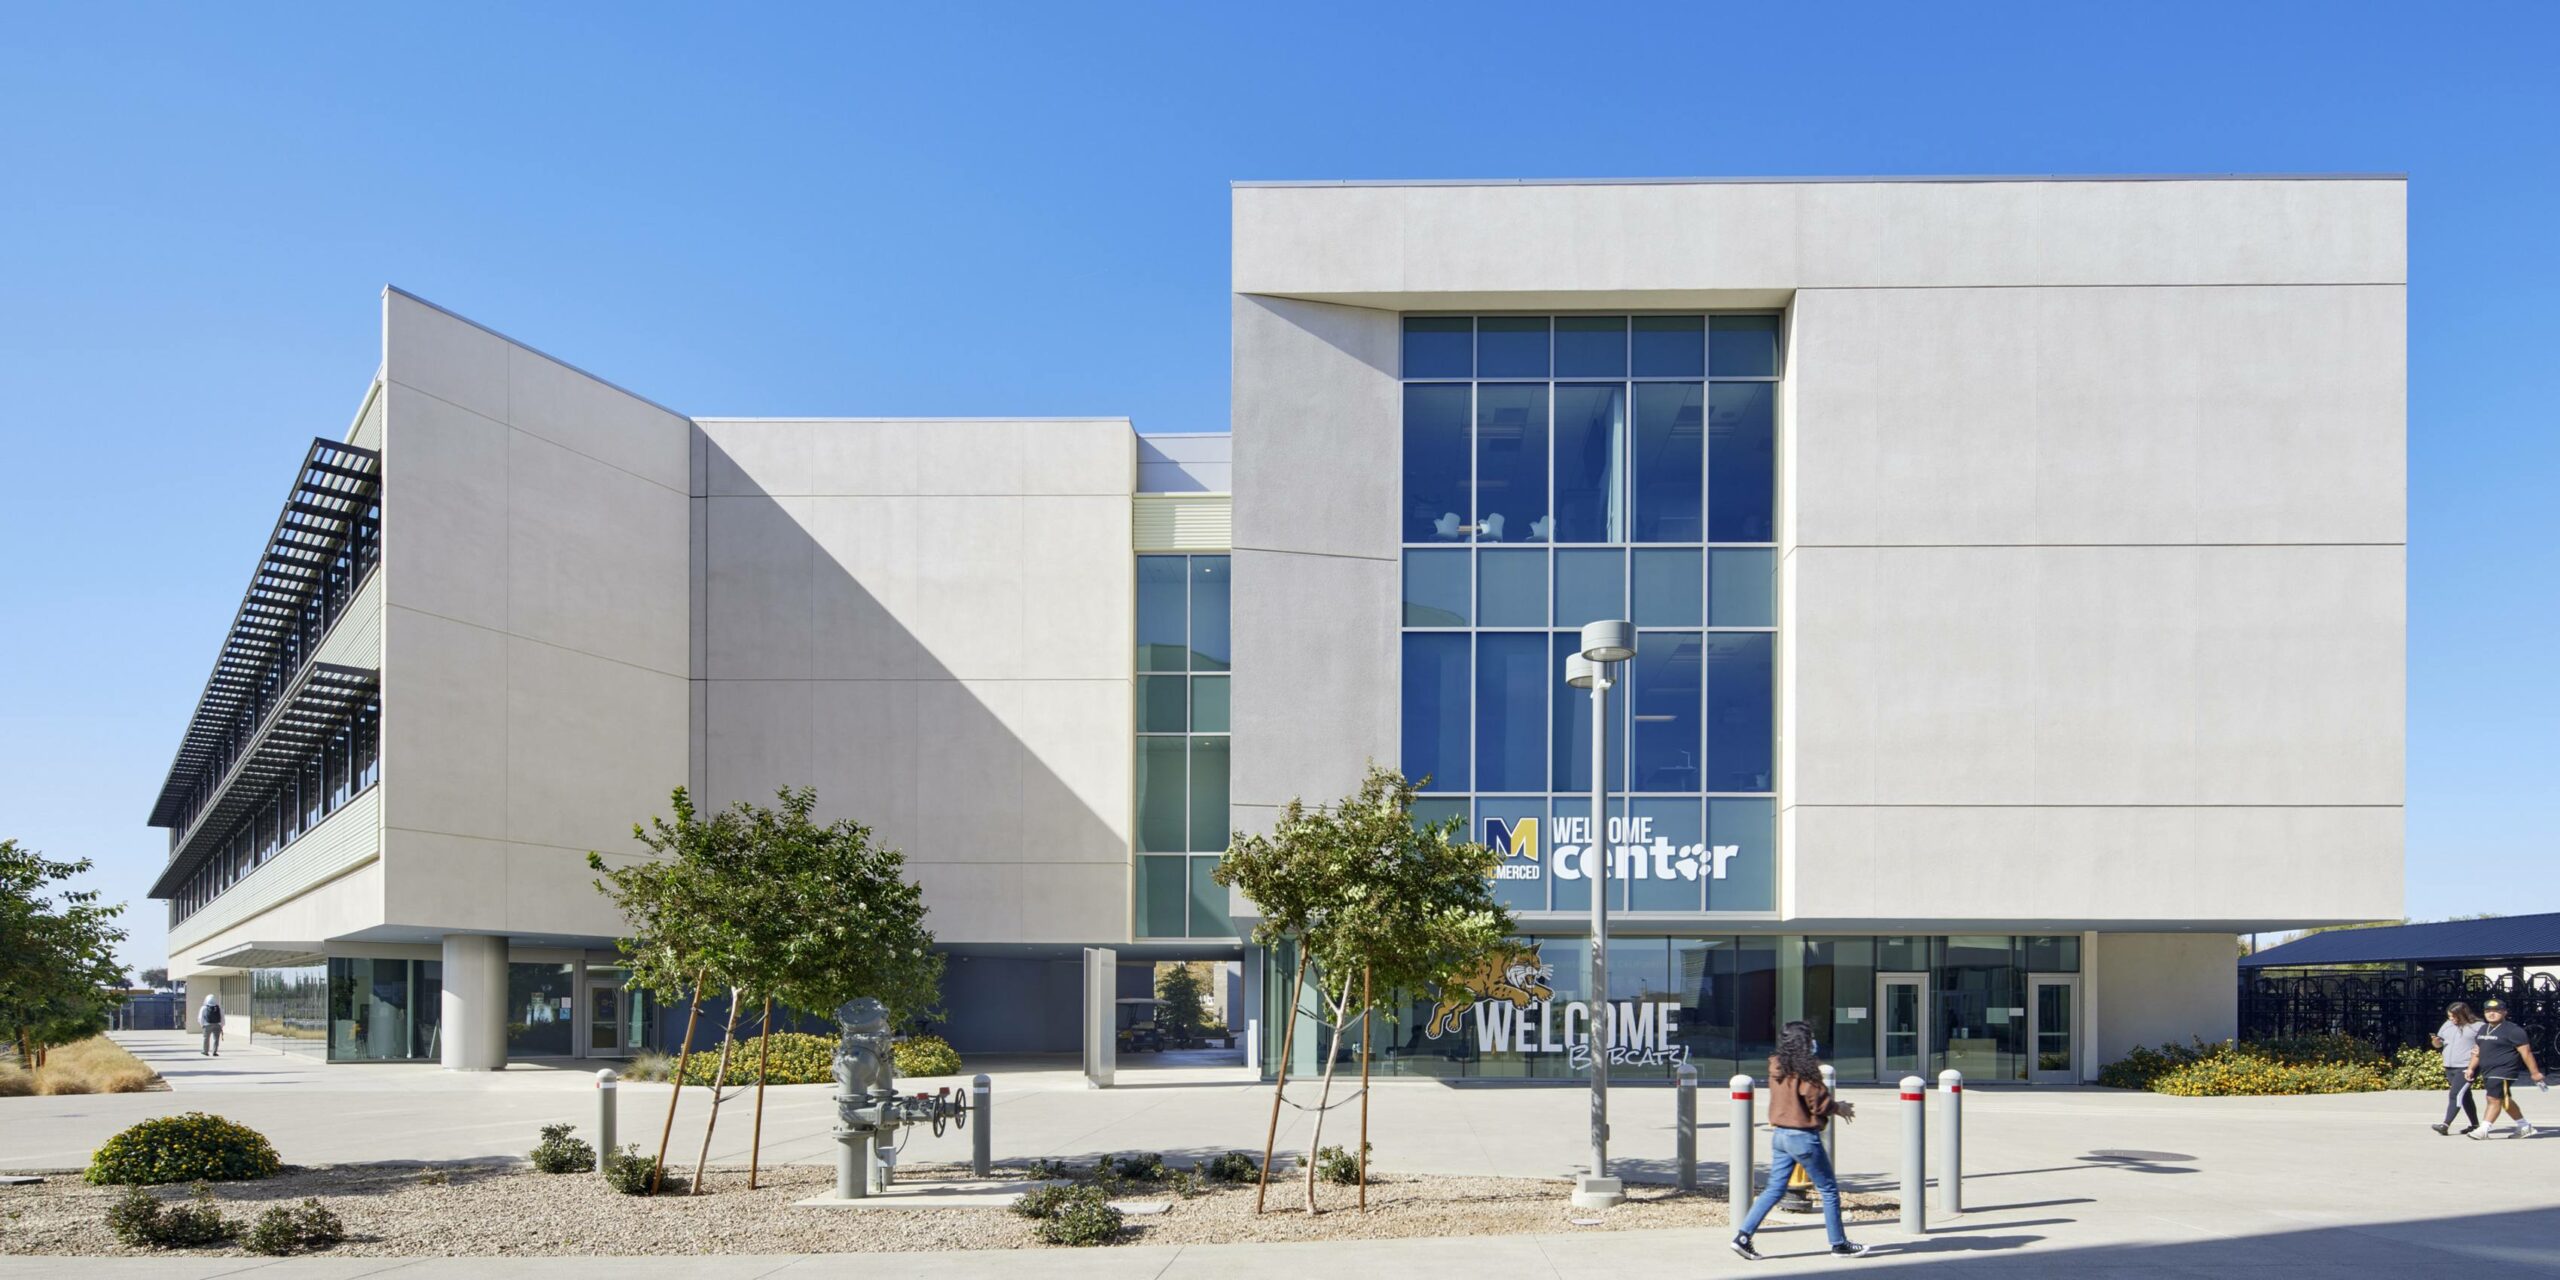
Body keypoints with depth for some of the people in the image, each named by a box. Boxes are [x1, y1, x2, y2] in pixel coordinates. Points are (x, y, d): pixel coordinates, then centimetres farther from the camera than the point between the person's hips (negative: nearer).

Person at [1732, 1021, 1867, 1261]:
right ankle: (1839, 1244, 16)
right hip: (1803, 1136, -7)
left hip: (1779, 1134, 7)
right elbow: (1819, 1103, -15)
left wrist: (1834, 1105, 17)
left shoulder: (1777, 1067, 6)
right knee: (1829, 1189, 8)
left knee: (1774, 1189, 10)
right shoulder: (1805, 1070, -17)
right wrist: (1839, 1108, 5)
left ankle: (1743, 1235, 1)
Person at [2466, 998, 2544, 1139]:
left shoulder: (2513, 1031, -11)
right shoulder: (2483, 1030, 15)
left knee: (2494, 1099, -13)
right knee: (2505, 1101, 17)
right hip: (2487, 1073, 9)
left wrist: (2535, 1073, -12)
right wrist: (2471, 1069, 13)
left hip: (2503, 1073, -9)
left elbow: (2526, 1052, -12)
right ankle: (2525, 1127, 29)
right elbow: (2478, 1050, 22)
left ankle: (2483, 1130, -14)